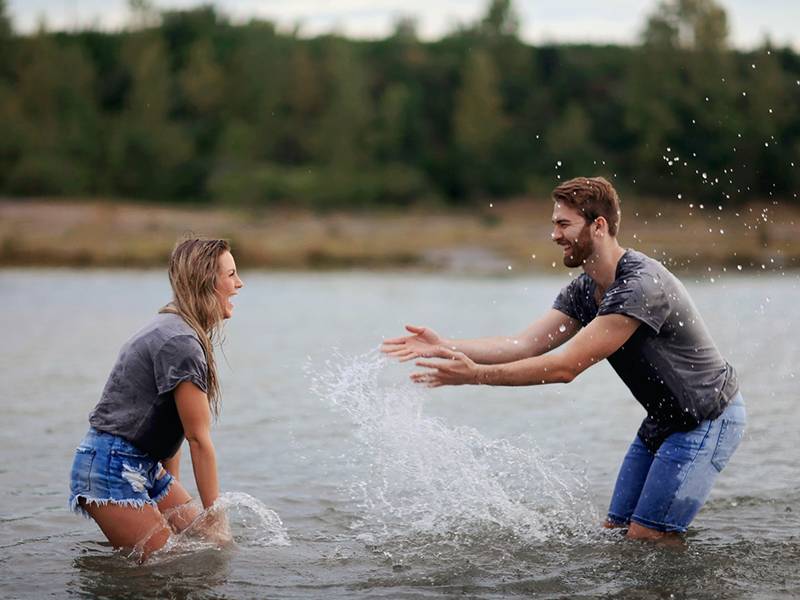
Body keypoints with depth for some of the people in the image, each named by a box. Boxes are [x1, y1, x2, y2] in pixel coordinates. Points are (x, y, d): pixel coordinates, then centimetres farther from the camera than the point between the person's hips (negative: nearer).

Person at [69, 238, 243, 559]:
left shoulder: (173, 329, 13)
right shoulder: (181, 342, -20)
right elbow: (199, 439, -18)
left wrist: (173, 492, 15)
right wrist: (216, 519, -13)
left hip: (144, 466, 10)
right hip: (111, 469, -10)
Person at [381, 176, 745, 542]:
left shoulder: (642, 285, -28)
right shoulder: (583, 291, 2)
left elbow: (566, 367, -30)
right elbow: (524, 345, -5)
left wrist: (475, 374, -31)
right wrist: (444, 347, -16)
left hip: (708, 420, -9)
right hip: (663, 420, 9)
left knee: (645, 539, -10)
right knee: (616, 531, 9)